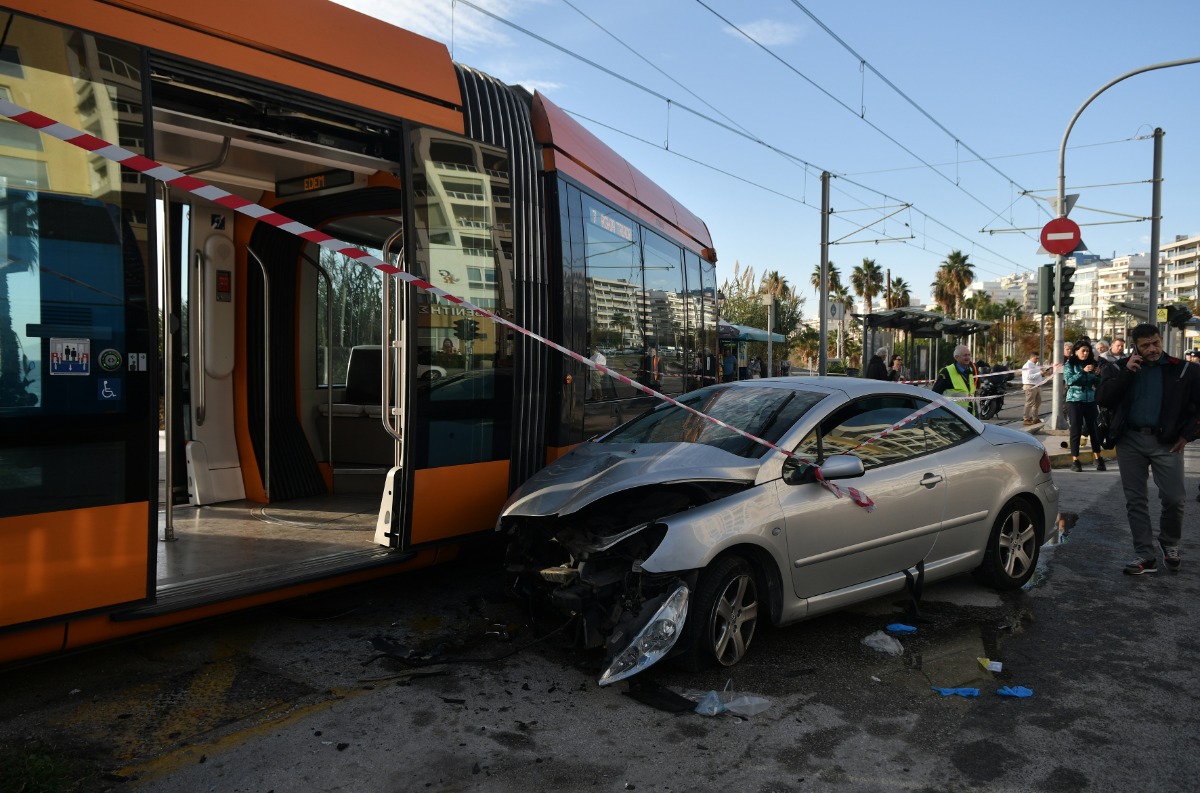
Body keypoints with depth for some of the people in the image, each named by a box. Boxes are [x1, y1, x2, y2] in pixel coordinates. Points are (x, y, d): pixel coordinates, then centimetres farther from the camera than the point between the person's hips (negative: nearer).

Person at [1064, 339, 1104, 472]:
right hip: (1074, 400, -3)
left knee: (1094, 428, 3)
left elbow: (1097, 384, 8)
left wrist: (1097, 375, -11)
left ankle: (1098, 458, 13)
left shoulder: (1092, 364, 10)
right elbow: (1069, 380, -13)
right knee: (1076, 429, -3)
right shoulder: (1069, 364, 1)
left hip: (1090, 400, 3)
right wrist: (1083, 371, -22)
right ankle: (1075, 460, 1)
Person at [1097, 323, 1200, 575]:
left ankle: (1170, 545, 25)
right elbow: (1102, 398, -9)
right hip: (1130, 441, 2)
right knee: (1135, 500, 4)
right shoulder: (1119, 368, 5)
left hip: (1166, 442, -1)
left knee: (1174, 499, -3)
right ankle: (1145, 556, 11)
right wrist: (1126, 372, -15)